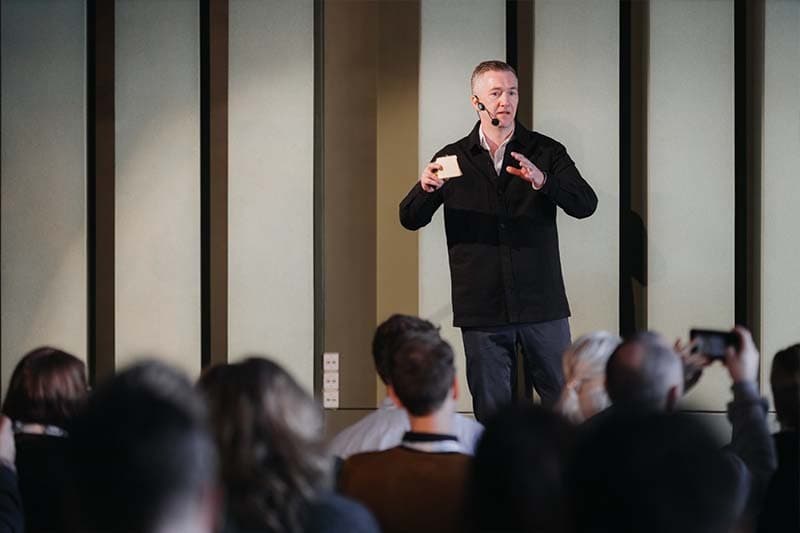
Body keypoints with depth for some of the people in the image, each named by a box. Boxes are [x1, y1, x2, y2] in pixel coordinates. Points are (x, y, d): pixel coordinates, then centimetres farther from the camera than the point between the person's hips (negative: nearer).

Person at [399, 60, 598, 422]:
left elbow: (585, 205, -8)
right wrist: (425, 188, -18)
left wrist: (542, 181, -27)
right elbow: (410, 219, 5)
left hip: (541, 305, -1)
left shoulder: (546, 152, 5)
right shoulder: (454, 158, 8)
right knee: (490, 413, 5)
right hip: (482, 310, 1)